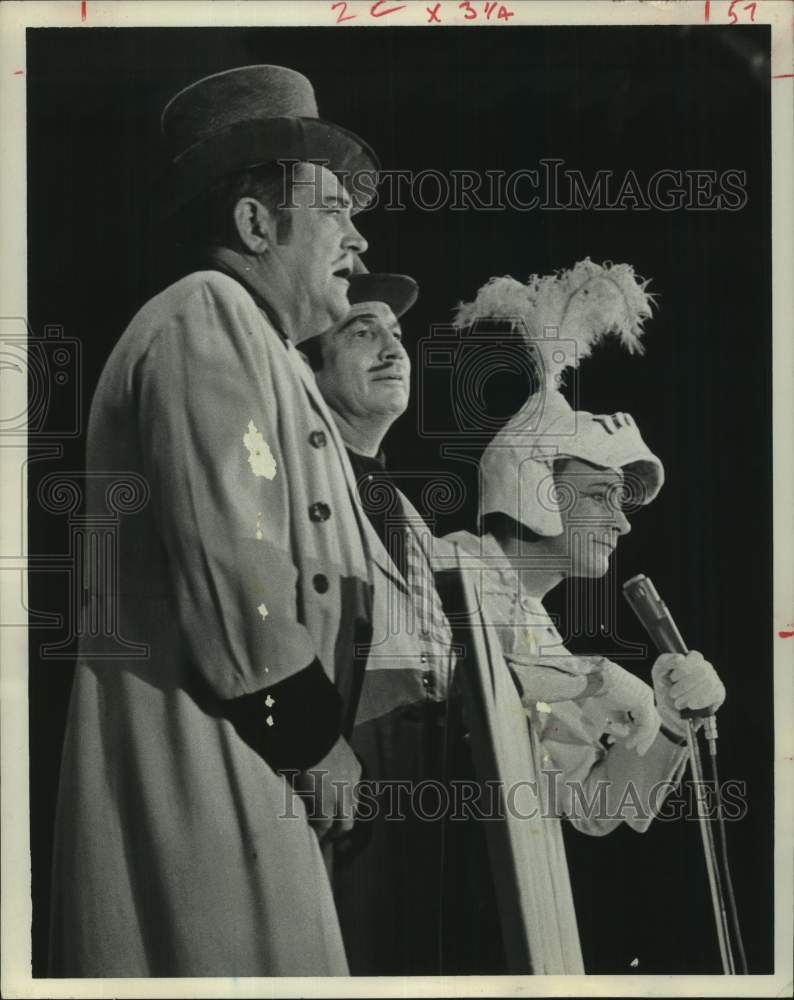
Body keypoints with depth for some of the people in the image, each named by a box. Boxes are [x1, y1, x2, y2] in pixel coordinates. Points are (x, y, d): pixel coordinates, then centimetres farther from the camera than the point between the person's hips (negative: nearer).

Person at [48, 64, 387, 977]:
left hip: (250, 767, 9)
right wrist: (313, 739, -10)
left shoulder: (254, 343, 22)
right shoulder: (207, 316, -9)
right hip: (197, 758, -9)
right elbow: (228, 560, -19)